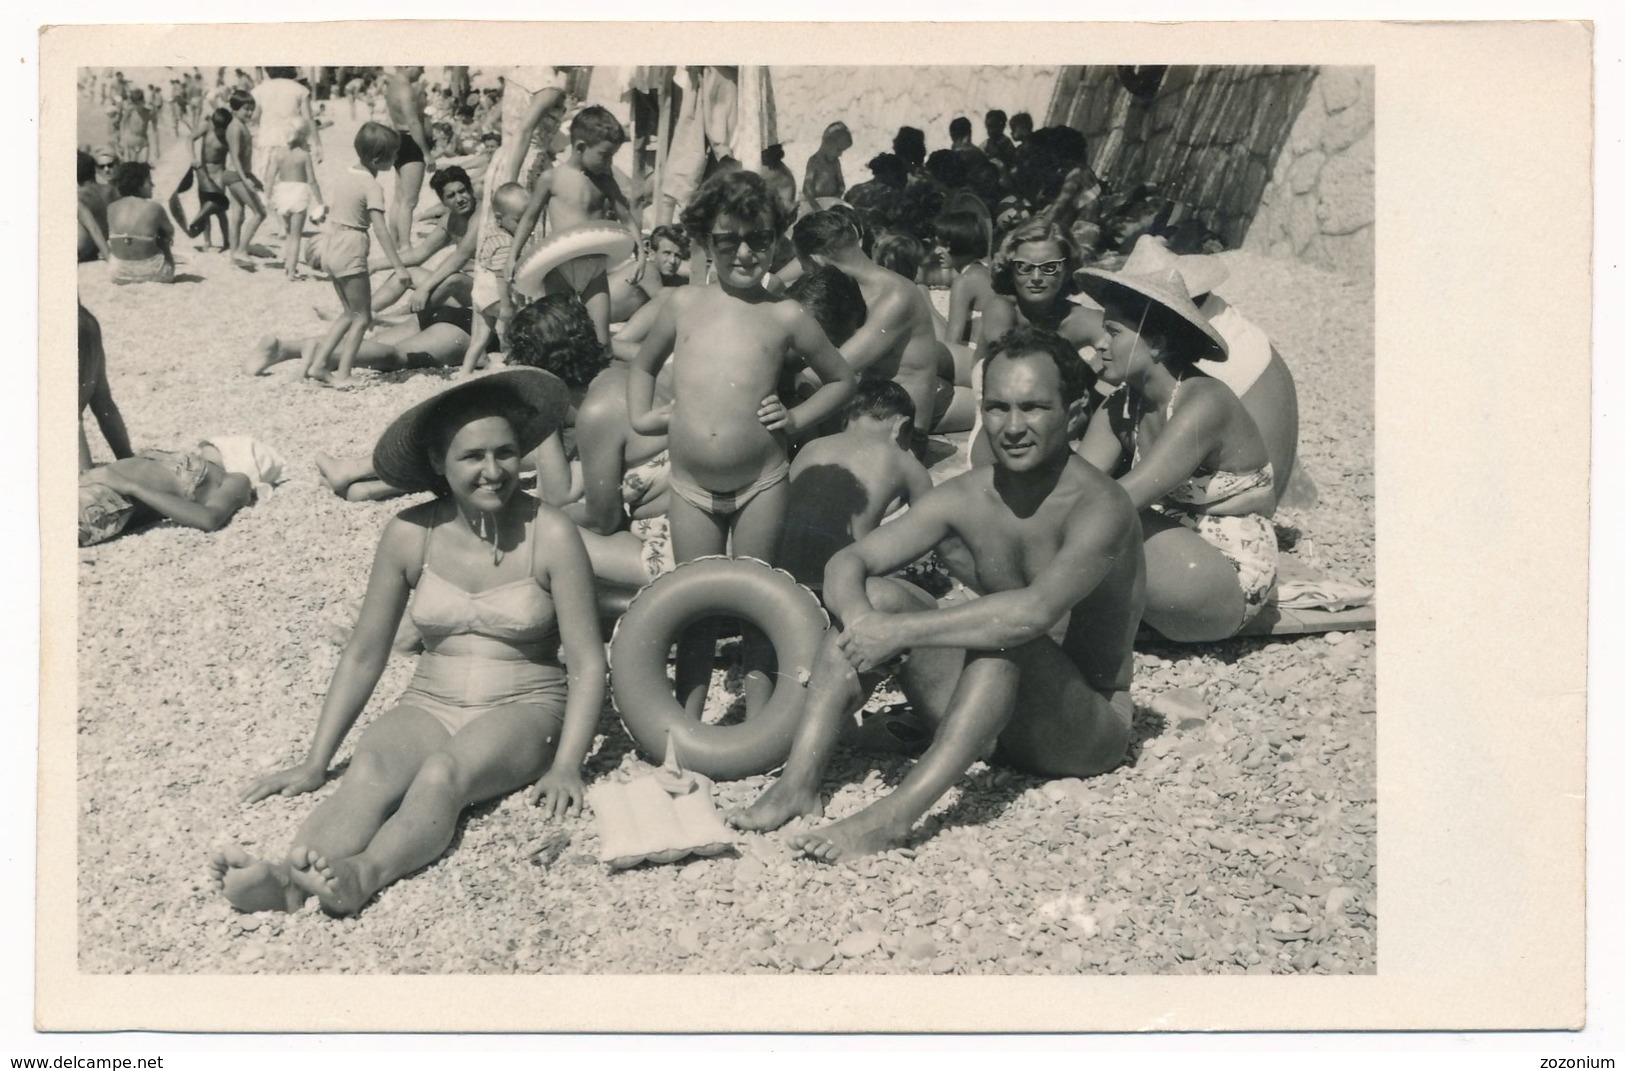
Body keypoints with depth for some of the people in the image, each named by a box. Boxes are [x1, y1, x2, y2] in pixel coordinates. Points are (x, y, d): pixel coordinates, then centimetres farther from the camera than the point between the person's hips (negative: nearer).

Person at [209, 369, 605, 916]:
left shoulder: (550, 535, -7)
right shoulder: (412, 534, 0)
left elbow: (587, 663, -7)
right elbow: (363, 655, 7)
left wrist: (566, 767, -19)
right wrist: (315, 762, 4)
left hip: (523, 709, -2)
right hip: (429, 705, 2)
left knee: (443, 773, -35)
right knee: (369, 773, -31)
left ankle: (364, 874, -60)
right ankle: (288, 876, -56)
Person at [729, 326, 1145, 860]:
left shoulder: (1100, 507, -20)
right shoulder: (966, 497, -2)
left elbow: (1035, 611, -38)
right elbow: (848, 562, -7)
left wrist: (901, 631, -33)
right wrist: (860, 618, -30)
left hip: (1089, 726, -6)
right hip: (986, 722, 6)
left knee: (1005, 632, -35)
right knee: (874, 596, -11)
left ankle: (895, 815, -40)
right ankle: (799, 782, -19)